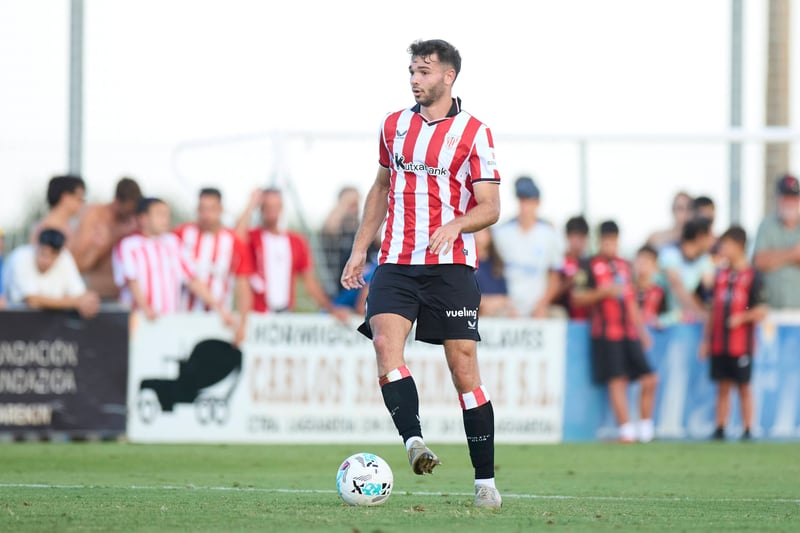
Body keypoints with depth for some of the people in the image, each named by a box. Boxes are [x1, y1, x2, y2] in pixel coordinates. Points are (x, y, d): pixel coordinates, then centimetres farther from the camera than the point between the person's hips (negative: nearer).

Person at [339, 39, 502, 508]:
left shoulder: (474, 133, -1)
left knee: (464, 366, -4)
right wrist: (360, 249, 20)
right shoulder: (395, 125, 13)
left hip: (451, 266, -4)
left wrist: (456, 225, -23)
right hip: (396, 263, 4)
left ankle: (486, 480, 2)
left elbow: (490, 208, -3)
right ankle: (414, 442, -32)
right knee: (385, 342, -22)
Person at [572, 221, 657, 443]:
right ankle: (626, 430, -7)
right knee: (617, 381, -9)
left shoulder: (624, 265, 18)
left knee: (649, 379, -1)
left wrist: (642, 329, 21)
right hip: (606, 332, -6)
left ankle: (645, 426, 10)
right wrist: (603, 292, -16)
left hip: (629, 332, 6)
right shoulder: (590, 266, 0)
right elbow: (578, 297, -4)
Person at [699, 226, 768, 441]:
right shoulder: (721, 275, 12)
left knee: (743, 387, 0)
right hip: (719, 344, 5)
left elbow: (761, 311, -7)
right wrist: (706, 339, 15)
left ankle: (748, 429, 5)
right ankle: (720, 429, 9)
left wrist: (742, 318, -21)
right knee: (723, 386, 7)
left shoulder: (752, 276, -6)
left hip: (741, 344, -5)